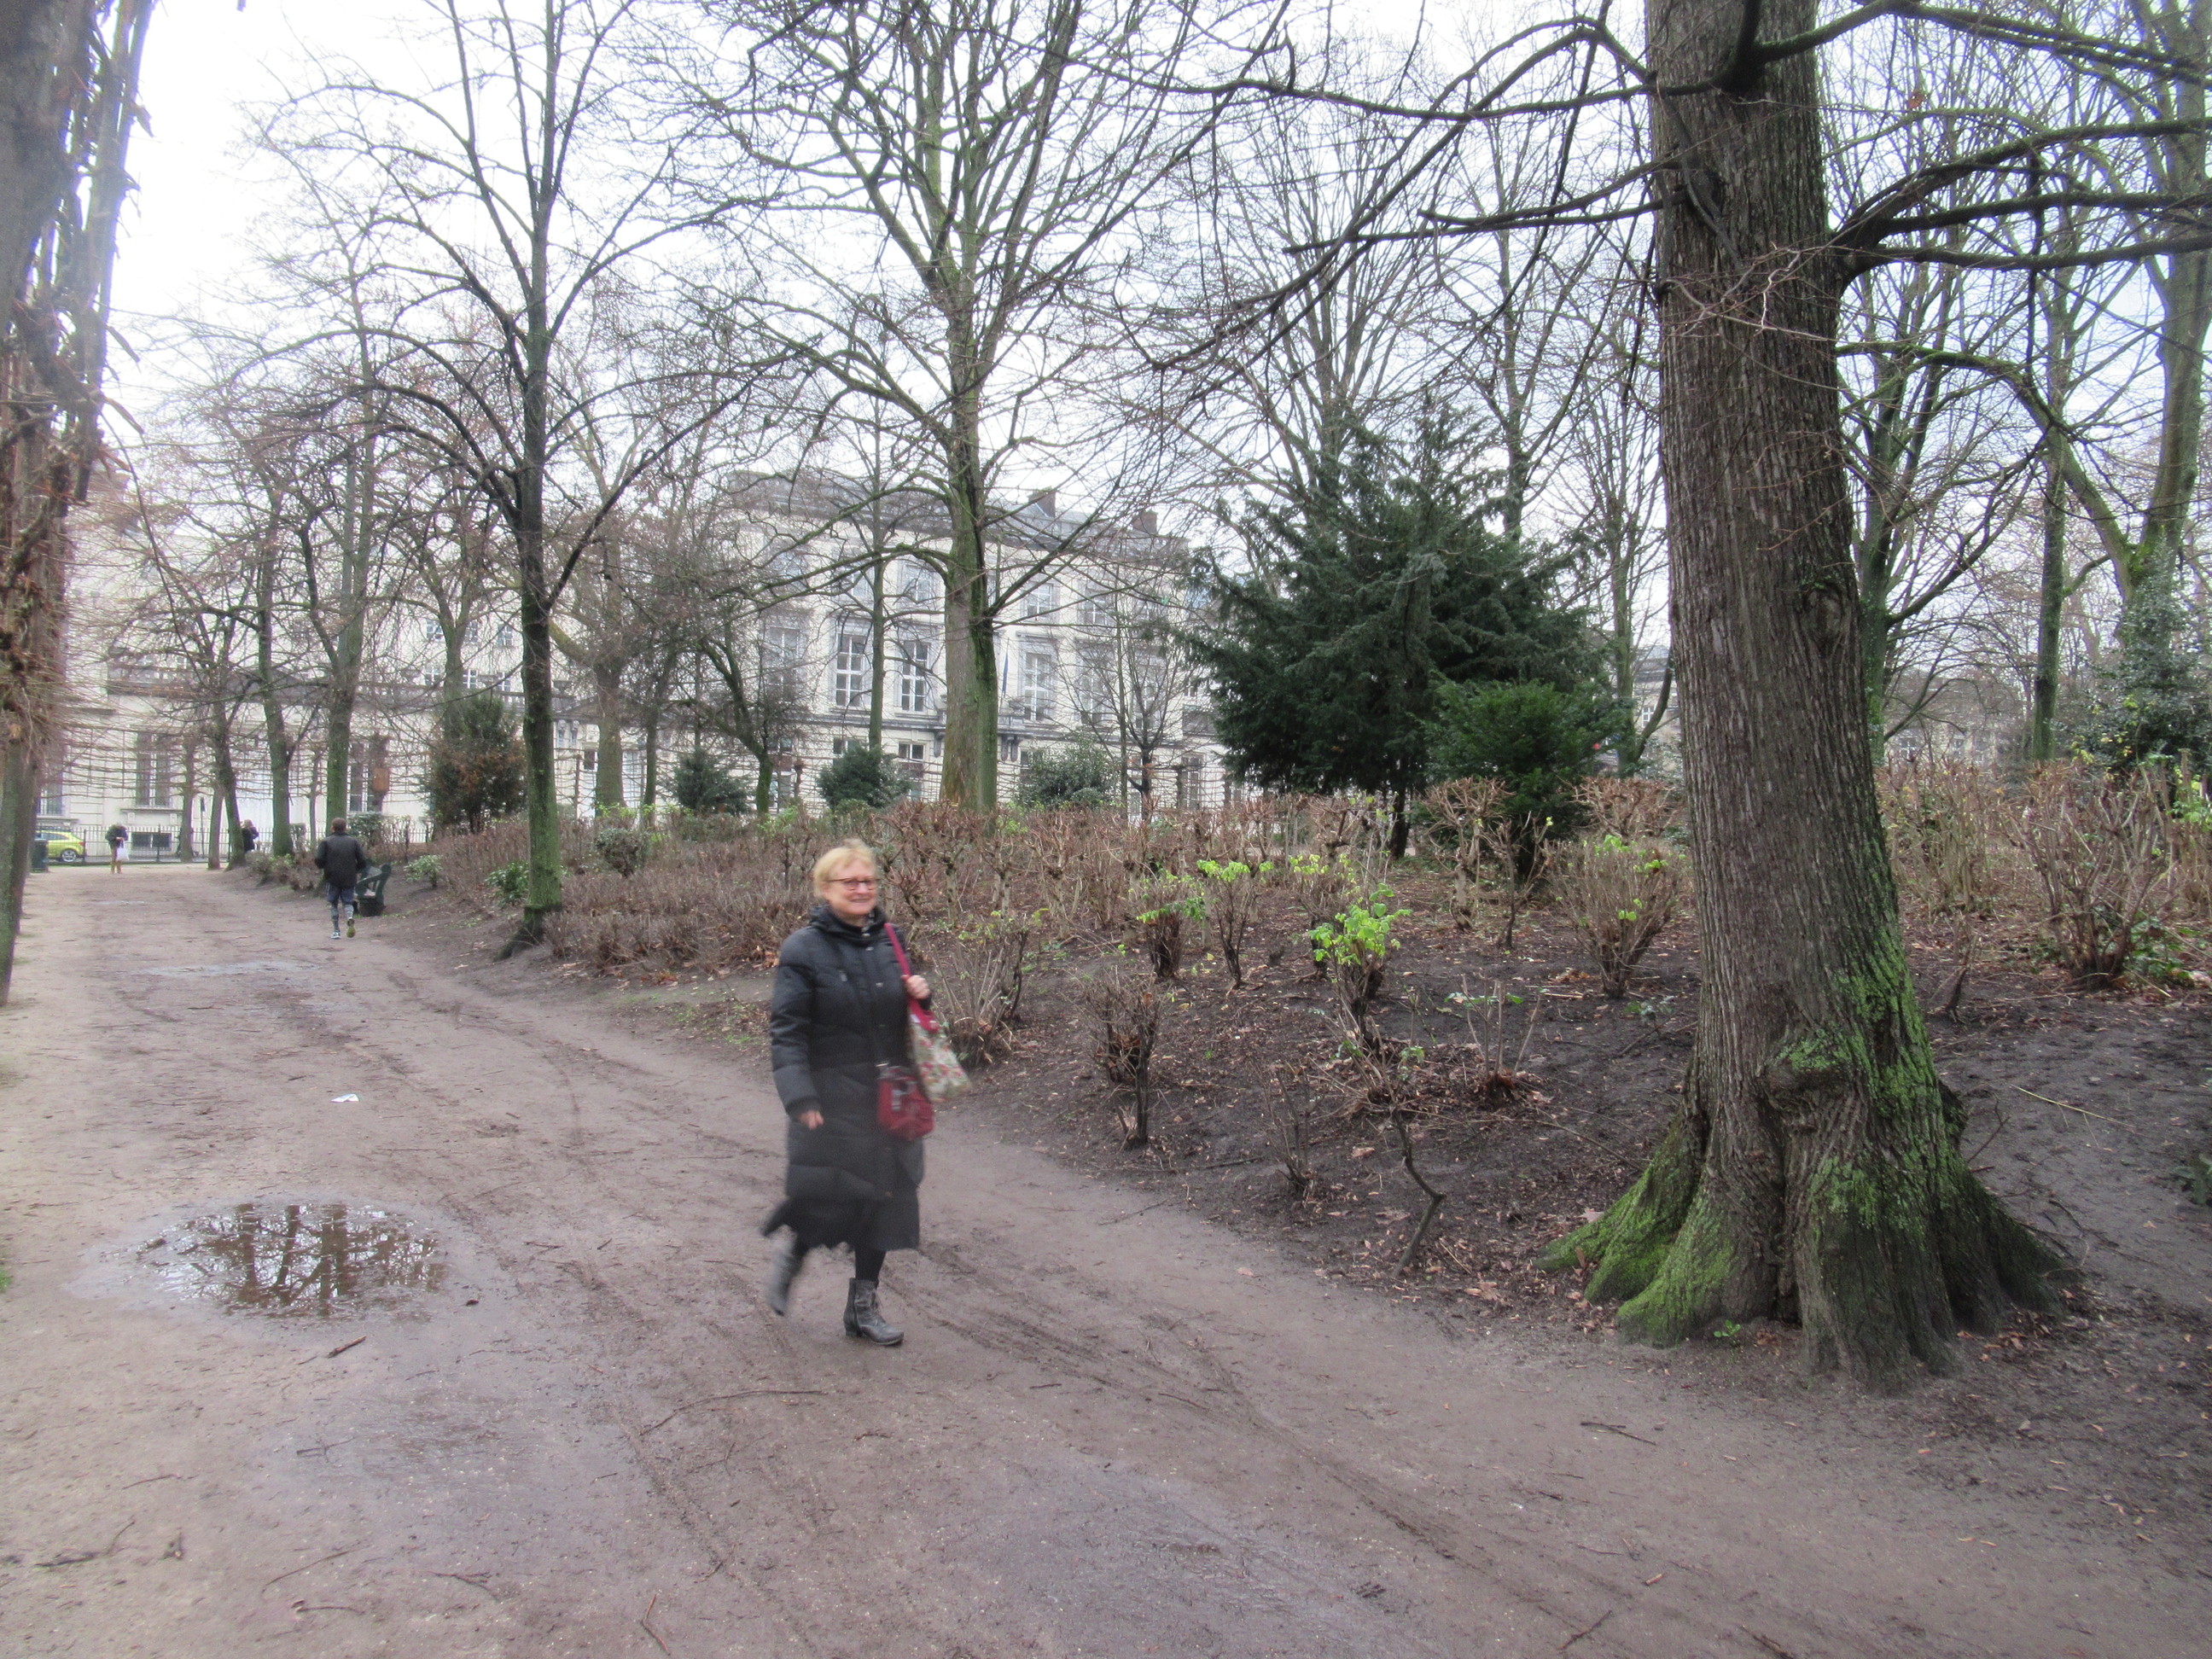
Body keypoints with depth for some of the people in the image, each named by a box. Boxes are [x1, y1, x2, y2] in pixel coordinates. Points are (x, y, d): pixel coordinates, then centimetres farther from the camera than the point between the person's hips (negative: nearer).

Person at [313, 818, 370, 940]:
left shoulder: (325, 842, -1)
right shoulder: (353, 842, 5)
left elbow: (319, 860, -11)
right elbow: (363, 861, 0)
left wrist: (321, 867, 12)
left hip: (332, 878, -1)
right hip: (349, 879, 1)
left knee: (333, 904, 10)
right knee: (348, 902, 10)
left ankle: (336, 931, 8)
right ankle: (350, 918, -21)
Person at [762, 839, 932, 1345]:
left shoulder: (887, 941, 8)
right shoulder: (803, 950, -10)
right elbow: (787, 1033, -12)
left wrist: (920, 995, -2)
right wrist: (801, 1099, -21)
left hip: (889, 1098, 6)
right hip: (833, 1103, -6)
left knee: (883, 1198, 10)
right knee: (833, 1201, -4)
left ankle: (864, 1305, 25)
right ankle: (792, 1255, 30)